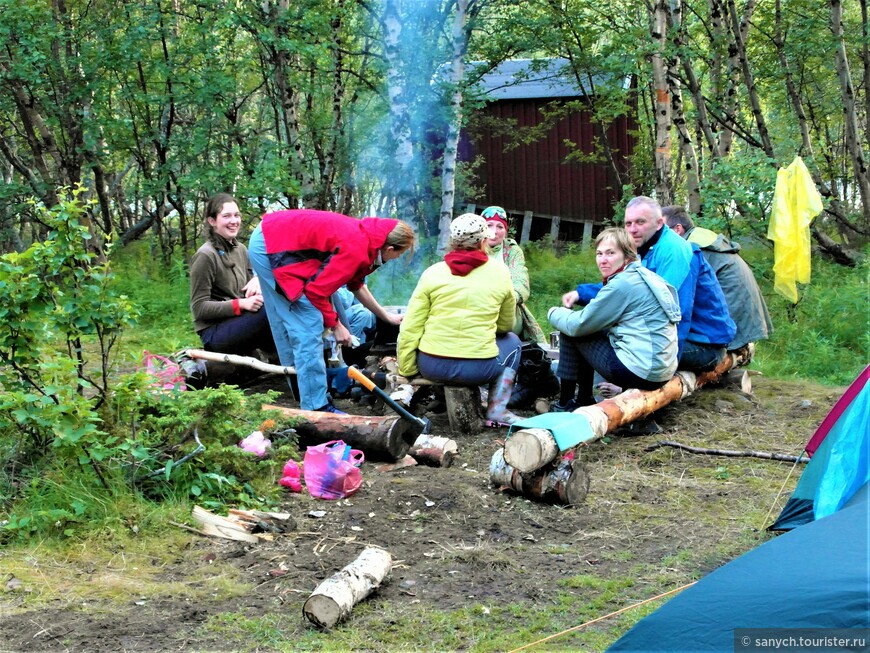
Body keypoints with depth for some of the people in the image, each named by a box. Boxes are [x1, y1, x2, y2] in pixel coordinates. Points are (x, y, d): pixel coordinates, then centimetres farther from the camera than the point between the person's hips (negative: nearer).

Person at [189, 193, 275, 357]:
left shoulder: (240, 249, 10)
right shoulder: (205, 256, -11)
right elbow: (199, 308, -13)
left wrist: (256, 280, -5)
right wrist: (240, 304, -24)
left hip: (237, 322, 7)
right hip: (214, 332, -7)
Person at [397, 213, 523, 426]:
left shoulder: (433, 273, 0)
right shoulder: (499, 272, 1)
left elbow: (409, 329, -2)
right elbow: (506, 325, 13)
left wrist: (405, 372, 8)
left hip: (432, 367, 2)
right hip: (479, 369, -2)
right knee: (512, 341, 29)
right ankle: (497, 410, 16)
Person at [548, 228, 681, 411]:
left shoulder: (622, 284, -15)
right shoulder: (643, 276, 13)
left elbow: (578, 325, -9)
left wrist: (554, 313, 9)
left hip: (639, 372, -10)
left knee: (570, 333, 3)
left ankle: (565, 404, 11)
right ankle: (584, 401, 27)